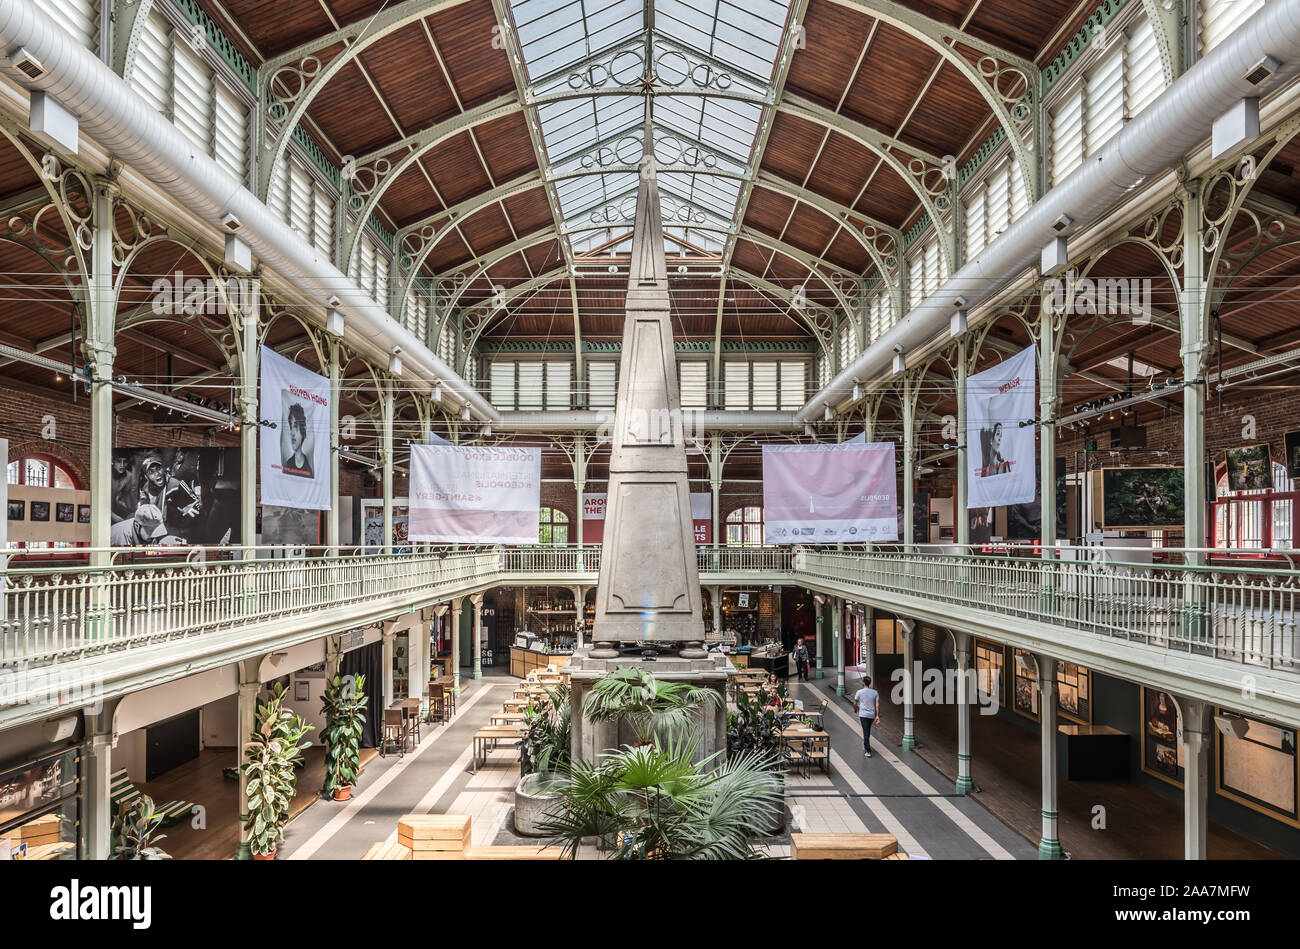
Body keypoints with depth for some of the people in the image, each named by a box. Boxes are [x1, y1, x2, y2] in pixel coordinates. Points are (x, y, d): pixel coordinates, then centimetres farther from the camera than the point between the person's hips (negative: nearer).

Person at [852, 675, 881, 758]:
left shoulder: (859, 692, -6)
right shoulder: (875, 692, 3)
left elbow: (855, 703, 4)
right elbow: (877, 705, -3)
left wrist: (855, 709, 24)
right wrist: (877, 715, -2)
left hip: (863, 714, -4)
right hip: (872, 715, 4)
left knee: (866, 732, -4)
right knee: (868, 731, 21)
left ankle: (868, 751, -10)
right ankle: (865, 746, 33)